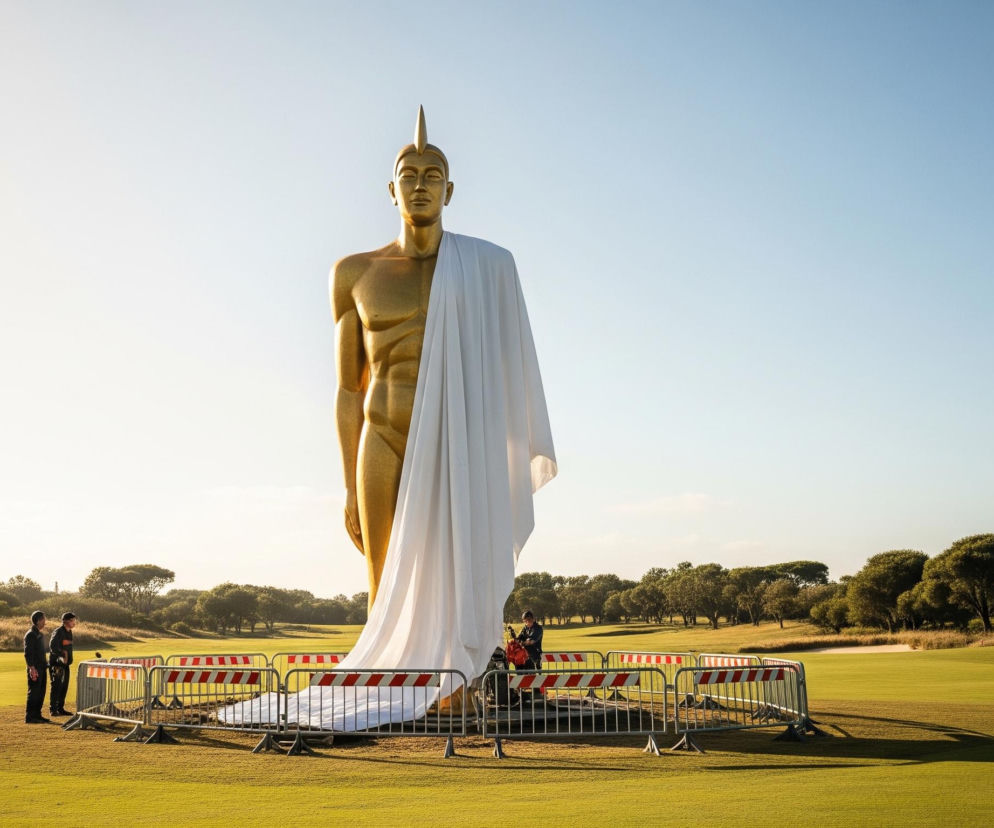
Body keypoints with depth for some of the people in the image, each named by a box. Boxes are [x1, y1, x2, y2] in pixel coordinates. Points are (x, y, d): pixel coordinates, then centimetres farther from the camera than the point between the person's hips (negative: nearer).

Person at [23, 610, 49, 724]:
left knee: (41, 693, 11)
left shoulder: (40, 635, 18)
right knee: (33, 693, -6)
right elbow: (28, 653, -17)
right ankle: (29, 717, -3)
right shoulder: (30, 634, -11)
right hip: (35, 669, -9)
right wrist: (32, 668, -23)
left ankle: (37, 715, 17)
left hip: (42, 668, 9)